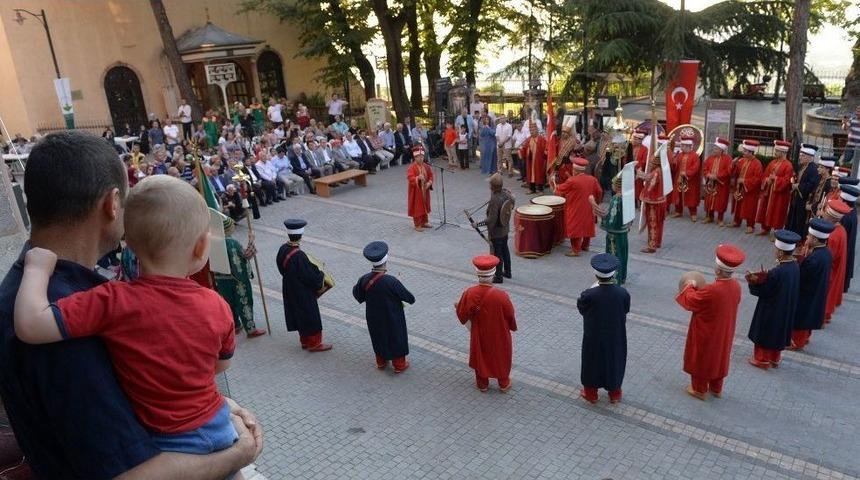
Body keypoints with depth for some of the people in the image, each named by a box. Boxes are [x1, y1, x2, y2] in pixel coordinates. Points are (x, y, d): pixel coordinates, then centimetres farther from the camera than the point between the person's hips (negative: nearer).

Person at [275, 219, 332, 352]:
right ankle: (314, 343, 24)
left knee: (299, 315, 21)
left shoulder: (283, 249, -8)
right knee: (310, 316, 10)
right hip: (303, 293, -8)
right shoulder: (299, 255, -31)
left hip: (289, 290, 8)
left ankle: (304, 341, 36)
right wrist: (321, 275, -4)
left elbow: (281, 267, 8)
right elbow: (310, 275, -23)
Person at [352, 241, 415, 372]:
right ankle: (399, 364, 34)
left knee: (379, 338, 26)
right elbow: (409, 297, -20)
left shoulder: (364, 279, -18)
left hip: (374, 318, 4)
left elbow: (356, 293, 3)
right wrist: (411, 299, 3)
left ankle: (381, 361, 44)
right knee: (396, 338, 18)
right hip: (392, 318, -4)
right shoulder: (391, 281, -32)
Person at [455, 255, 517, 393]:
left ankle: (482, 384, 43)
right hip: (499, 336, -1)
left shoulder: (469, 293, -26)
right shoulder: (501, 296, -31)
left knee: (480, 356, 25)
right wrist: (513, 327, 7)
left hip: (479, 334, 2)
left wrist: (458, 307, 11)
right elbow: (511, 316, -15)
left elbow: (462, 315, -11)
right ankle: (504, 384, 42)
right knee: (501, 357, 23)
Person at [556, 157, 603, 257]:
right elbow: (599, 193, 4)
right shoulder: (593, 179, -3)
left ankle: (576, 250, 1)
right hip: (588, 210, 6)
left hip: (576, 210, -6)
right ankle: (585, 246, 31)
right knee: (587, 226, 18)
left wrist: (556, 189, 14)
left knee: (575, 228, 1)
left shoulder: (572, 181, -18)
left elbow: (559, 190, -7)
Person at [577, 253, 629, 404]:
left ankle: (591, 393, 37)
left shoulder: (589, 295, -28)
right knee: (614, 361, 23)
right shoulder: (623, 293, -20)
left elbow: (580, 306, -7)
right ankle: (614, 393, 41)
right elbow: (626, 310, -2)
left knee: (593, 361, 20)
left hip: (594, 337, -2)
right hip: (616, 336, 2)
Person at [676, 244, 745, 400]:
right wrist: (700, 289, 8)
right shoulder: (736, 286, -13)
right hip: (723, 332, 7)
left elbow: (689, 301, -20)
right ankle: (716, 389, 44)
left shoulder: (711, 290, -36)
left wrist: (690, 286, -3)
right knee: (719, 358, 25)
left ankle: (700, 390, 34)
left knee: (702, 359, 16)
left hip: (706, 333, -6)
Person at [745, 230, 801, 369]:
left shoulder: (776, 272, -33)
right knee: (779, 332, 23)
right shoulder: (795, 267, -10)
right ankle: (774, 359, 39)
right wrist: (766, 277, 2)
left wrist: (752, 282, -10)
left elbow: (763, 291, -21)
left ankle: (762, 359, 30)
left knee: (765, 332, 14)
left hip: (771, 310, -7)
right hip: (787, 309, 7)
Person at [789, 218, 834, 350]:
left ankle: (797, 342, 30)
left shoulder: (813, 258, -35)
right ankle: (804, 337, 46)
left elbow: (801, 276, -24)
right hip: (817, 292, 8)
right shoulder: (826, 252, -7)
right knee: (807, 316, 27)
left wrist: (804, 254, -19)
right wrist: (808, 255, -9)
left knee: (800, 317, 13)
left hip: (806, 293, -8)